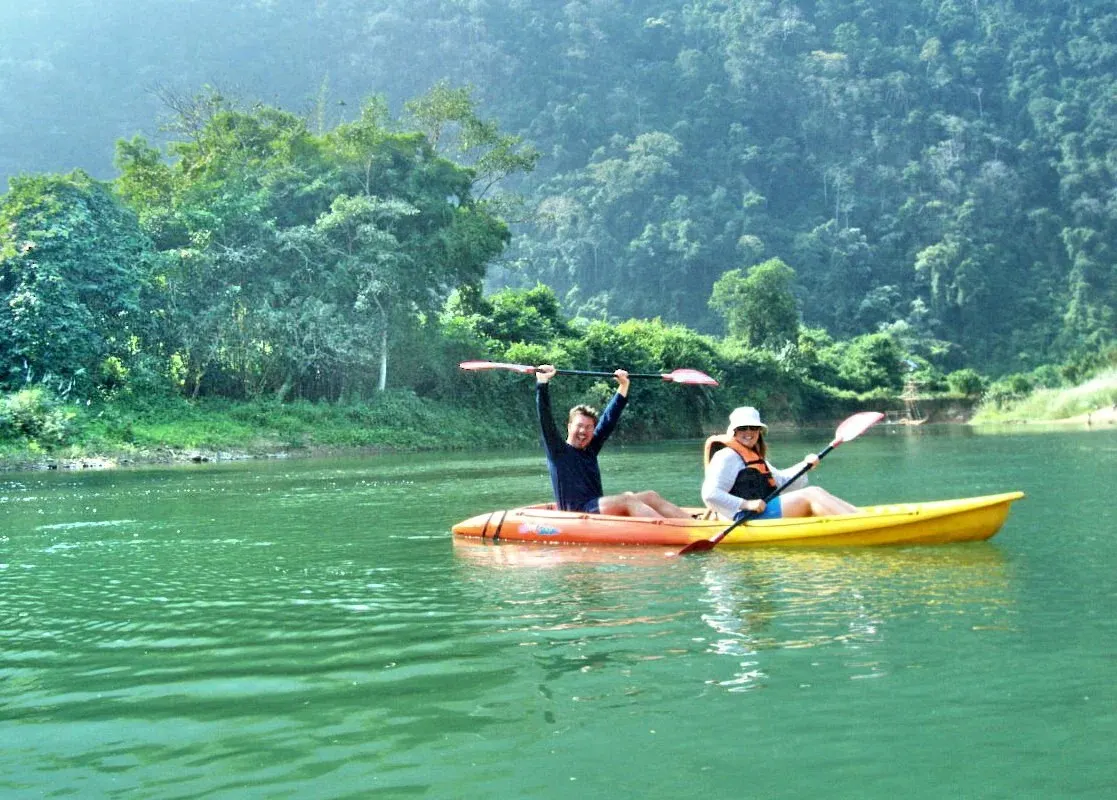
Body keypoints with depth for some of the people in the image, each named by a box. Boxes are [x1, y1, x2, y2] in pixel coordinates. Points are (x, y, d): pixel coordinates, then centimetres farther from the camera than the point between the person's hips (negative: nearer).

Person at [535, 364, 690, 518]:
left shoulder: (590, 449, 21)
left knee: (651, 497, -10)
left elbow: (610, 419, 25)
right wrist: (542, 382, -15)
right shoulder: (557, 450, 4)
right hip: (575, 514, -7)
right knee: (627, 500, -28)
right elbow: (545, 418, -8)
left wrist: (623, 386, 25)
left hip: (599, 509, 7)